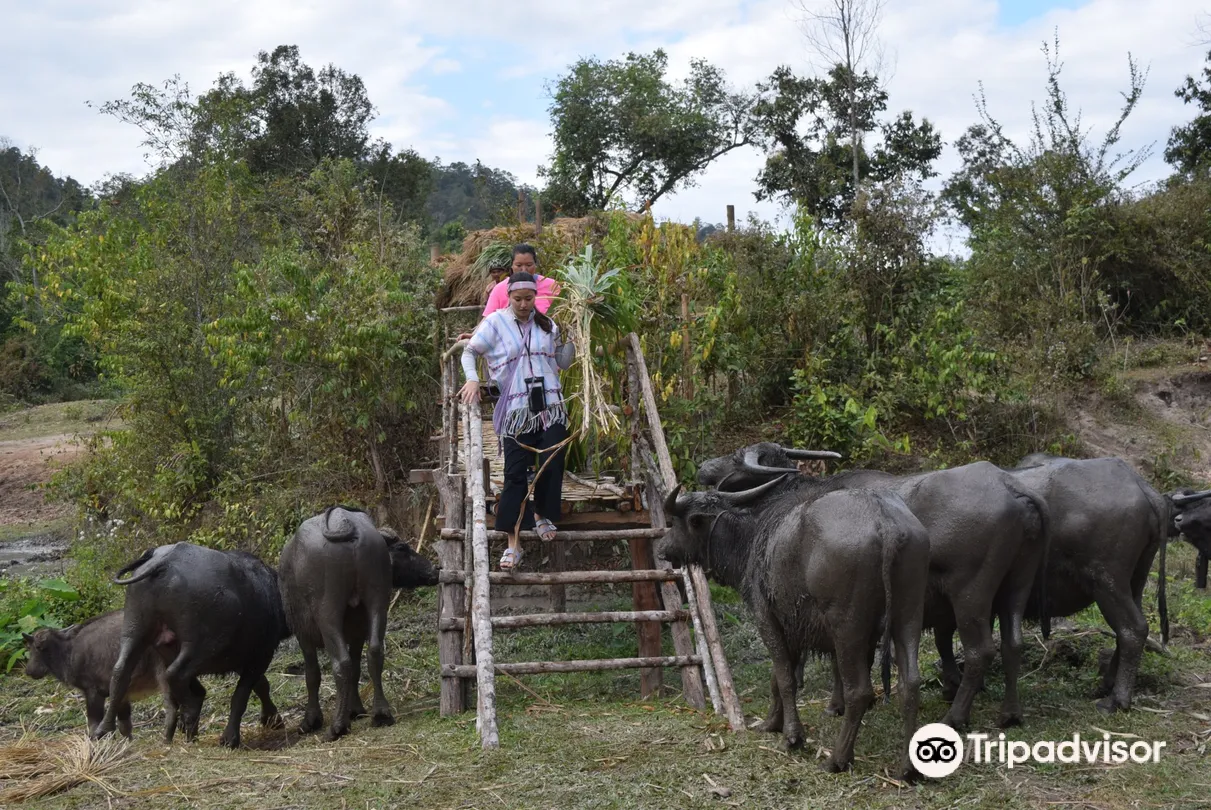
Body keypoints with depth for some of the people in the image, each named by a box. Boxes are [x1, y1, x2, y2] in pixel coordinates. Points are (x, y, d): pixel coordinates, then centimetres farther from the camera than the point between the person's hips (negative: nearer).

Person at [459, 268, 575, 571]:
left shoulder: (547, 325, 12)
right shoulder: (495, 322, 3)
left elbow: (563, 362, 18)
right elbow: (469, 352, 7)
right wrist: (472, 379, -9)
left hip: (551, 406, 3)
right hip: (516, 410, -2)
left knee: (552, 465, -5)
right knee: (515, 473, -5)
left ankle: (542, 514, 25)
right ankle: (513, 543, -1)